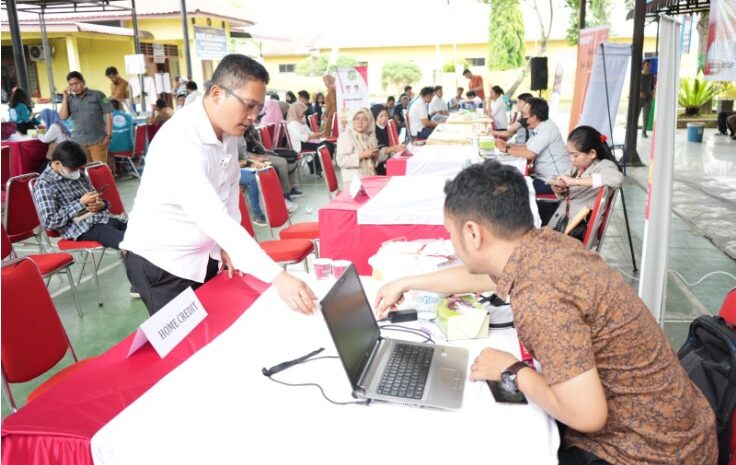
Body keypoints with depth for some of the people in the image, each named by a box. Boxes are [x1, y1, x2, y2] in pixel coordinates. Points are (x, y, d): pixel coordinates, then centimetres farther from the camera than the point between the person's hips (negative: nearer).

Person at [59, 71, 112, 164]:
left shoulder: (97, 95, 1)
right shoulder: (70, 99, 10)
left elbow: (108, 115, -1)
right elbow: (63, 116, 2)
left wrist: (108, 136, -6)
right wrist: (65, 97, -1)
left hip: (97, 140, -3)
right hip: (78, 142, 3)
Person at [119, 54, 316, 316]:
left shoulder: (228, 128, -4)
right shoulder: (180, 142, -30)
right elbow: (214, 220, -39)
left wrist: (228, 244, 0)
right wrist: (277, 277, -43)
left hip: (204, 255, 7)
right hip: (162, 262, -7)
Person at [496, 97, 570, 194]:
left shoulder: (547, 128, -20)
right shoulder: (540, 127, 8)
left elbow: (529, 154, -25)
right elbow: (527, 146, 15)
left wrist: (506, 149, -13)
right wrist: (507, 145, 1)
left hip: (554, 181, -9)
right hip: (543, 176, 9)